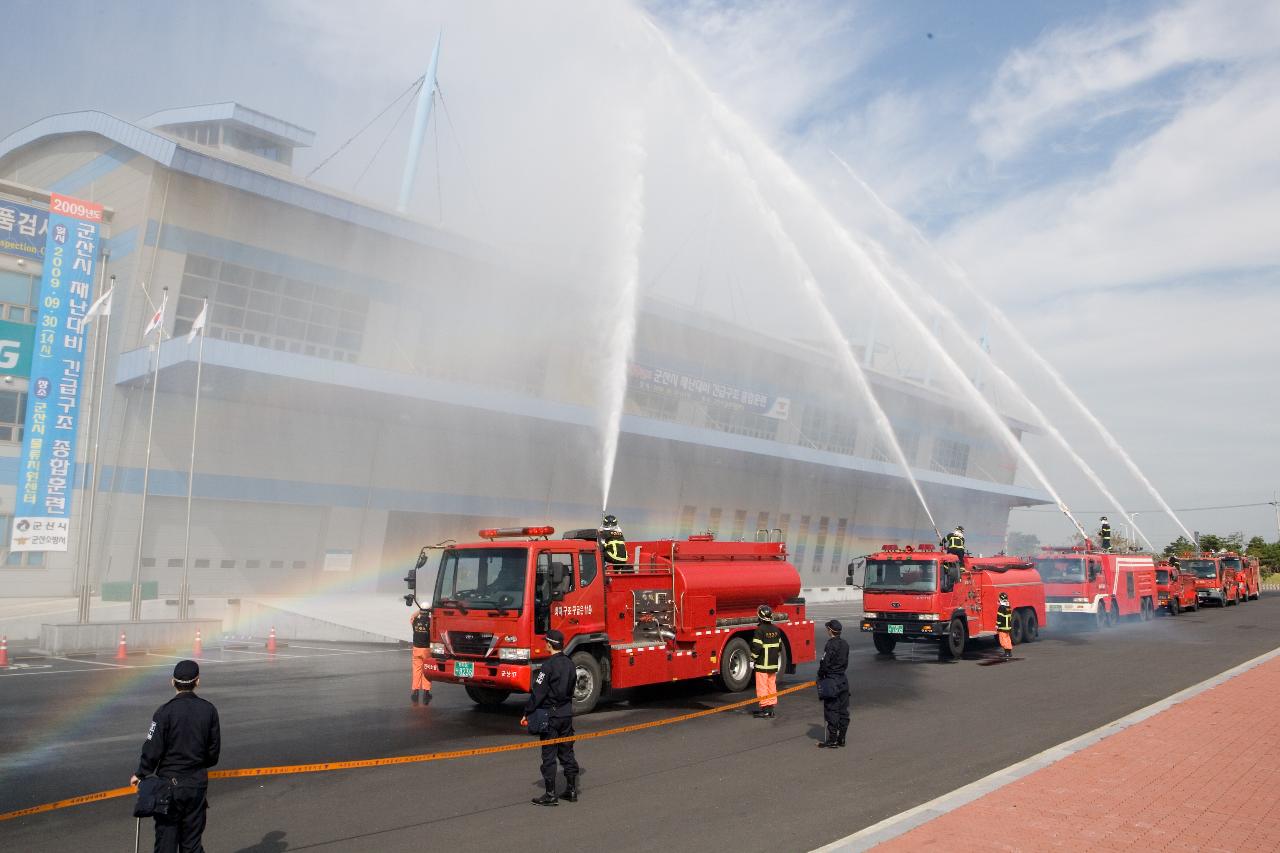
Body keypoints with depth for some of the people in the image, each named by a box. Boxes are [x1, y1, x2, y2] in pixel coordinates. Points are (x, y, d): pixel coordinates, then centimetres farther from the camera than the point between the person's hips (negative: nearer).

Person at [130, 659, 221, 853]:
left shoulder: (165, 711, -13)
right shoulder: (209, 710, -2)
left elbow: (153, 749, -12)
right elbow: (214, 749, 4)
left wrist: (140, 774, 4)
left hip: (169, 782, -3)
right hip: (198, 783, 3)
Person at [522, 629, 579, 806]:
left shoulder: (548, 665, -16)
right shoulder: (570, 664, 7)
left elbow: (538, 692, -16)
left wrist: (527, 713, -9)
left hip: (550, 714, -7)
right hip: (567, 714, 7)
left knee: (549, 755, 0)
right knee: (567, 752, 14)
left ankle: (550, 795, 4)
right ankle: (571, 790, 19)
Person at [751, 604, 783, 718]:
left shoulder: (760, 630, -16)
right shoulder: (775, 629, 7)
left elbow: (756, 647, -20)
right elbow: (779, 646, 15)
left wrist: (753, 659, -9)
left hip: (762, 664, -7)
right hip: (773, 663, 7)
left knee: (762, 686, -1)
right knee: (772, 685, 14)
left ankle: (765, 709, 0)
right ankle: (771, 707, 18)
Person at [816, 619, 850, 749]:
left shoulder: (831, 644, -17)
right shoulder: (844, 644, 8)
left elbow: (825, 663, -17)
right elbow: (845, 663, 13)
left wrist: (820, 677, -4)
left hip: (832, 681, -8)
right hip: (843, 679, 8)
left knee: (831, 711, -2)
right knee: (843, 710, 11)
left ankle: (832, 740, 0)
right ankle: (841, 738, 18)